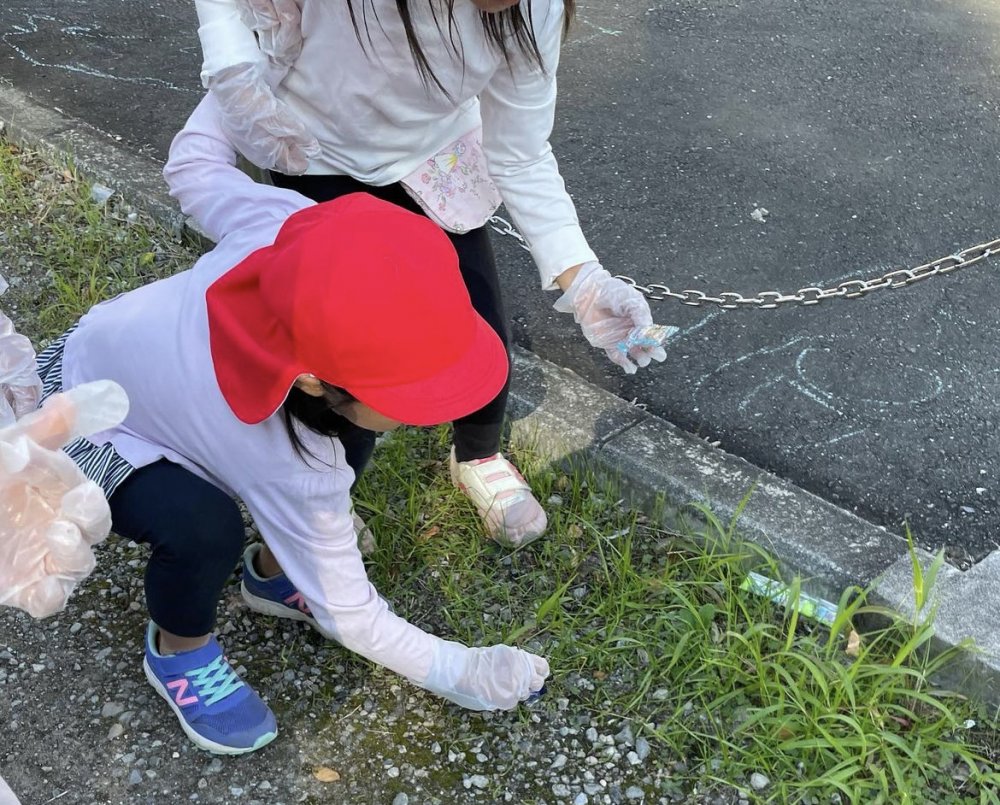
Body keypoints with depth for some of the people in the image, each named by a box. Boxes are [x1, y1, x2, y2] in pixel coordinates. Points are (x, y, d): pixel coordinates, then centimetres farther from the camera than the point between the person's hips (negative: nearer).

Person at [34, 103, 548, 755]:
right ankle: (178, 648, 2)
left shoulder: (289, 229, -31)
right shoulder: (288, 464, -40)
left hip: (119, 343, 7)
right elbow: (347, 615, -25)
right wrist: (458, 672, -18)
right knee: (205, 528, -32)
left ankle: (276, 572, 21)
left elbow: (198, 164, -10)